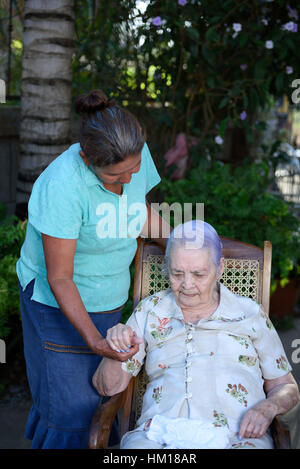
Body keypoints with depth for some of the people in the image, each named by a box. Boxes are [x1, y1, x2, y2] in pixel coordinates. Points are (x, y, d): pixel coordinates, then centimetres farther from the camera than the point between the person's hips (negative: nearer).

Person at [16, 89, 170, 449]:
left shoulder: (137, 153, -11)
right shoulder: (62, 186, -29)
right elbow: (59, 278, -24)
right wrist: (94, 340, -31)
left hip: (110, 298, 6)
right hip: (57, 302, -6)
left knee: (103, 397, 12)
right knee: (70, 410, -1)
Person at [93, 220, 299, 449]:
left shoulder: (251, 314, 12)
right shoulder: (149, 312, 15)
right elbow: (109, 386, 13)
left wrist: (267, 409, -7)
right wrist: (115, 353, -10)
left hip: (236, 436, 0)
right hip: (161, 431, 0)